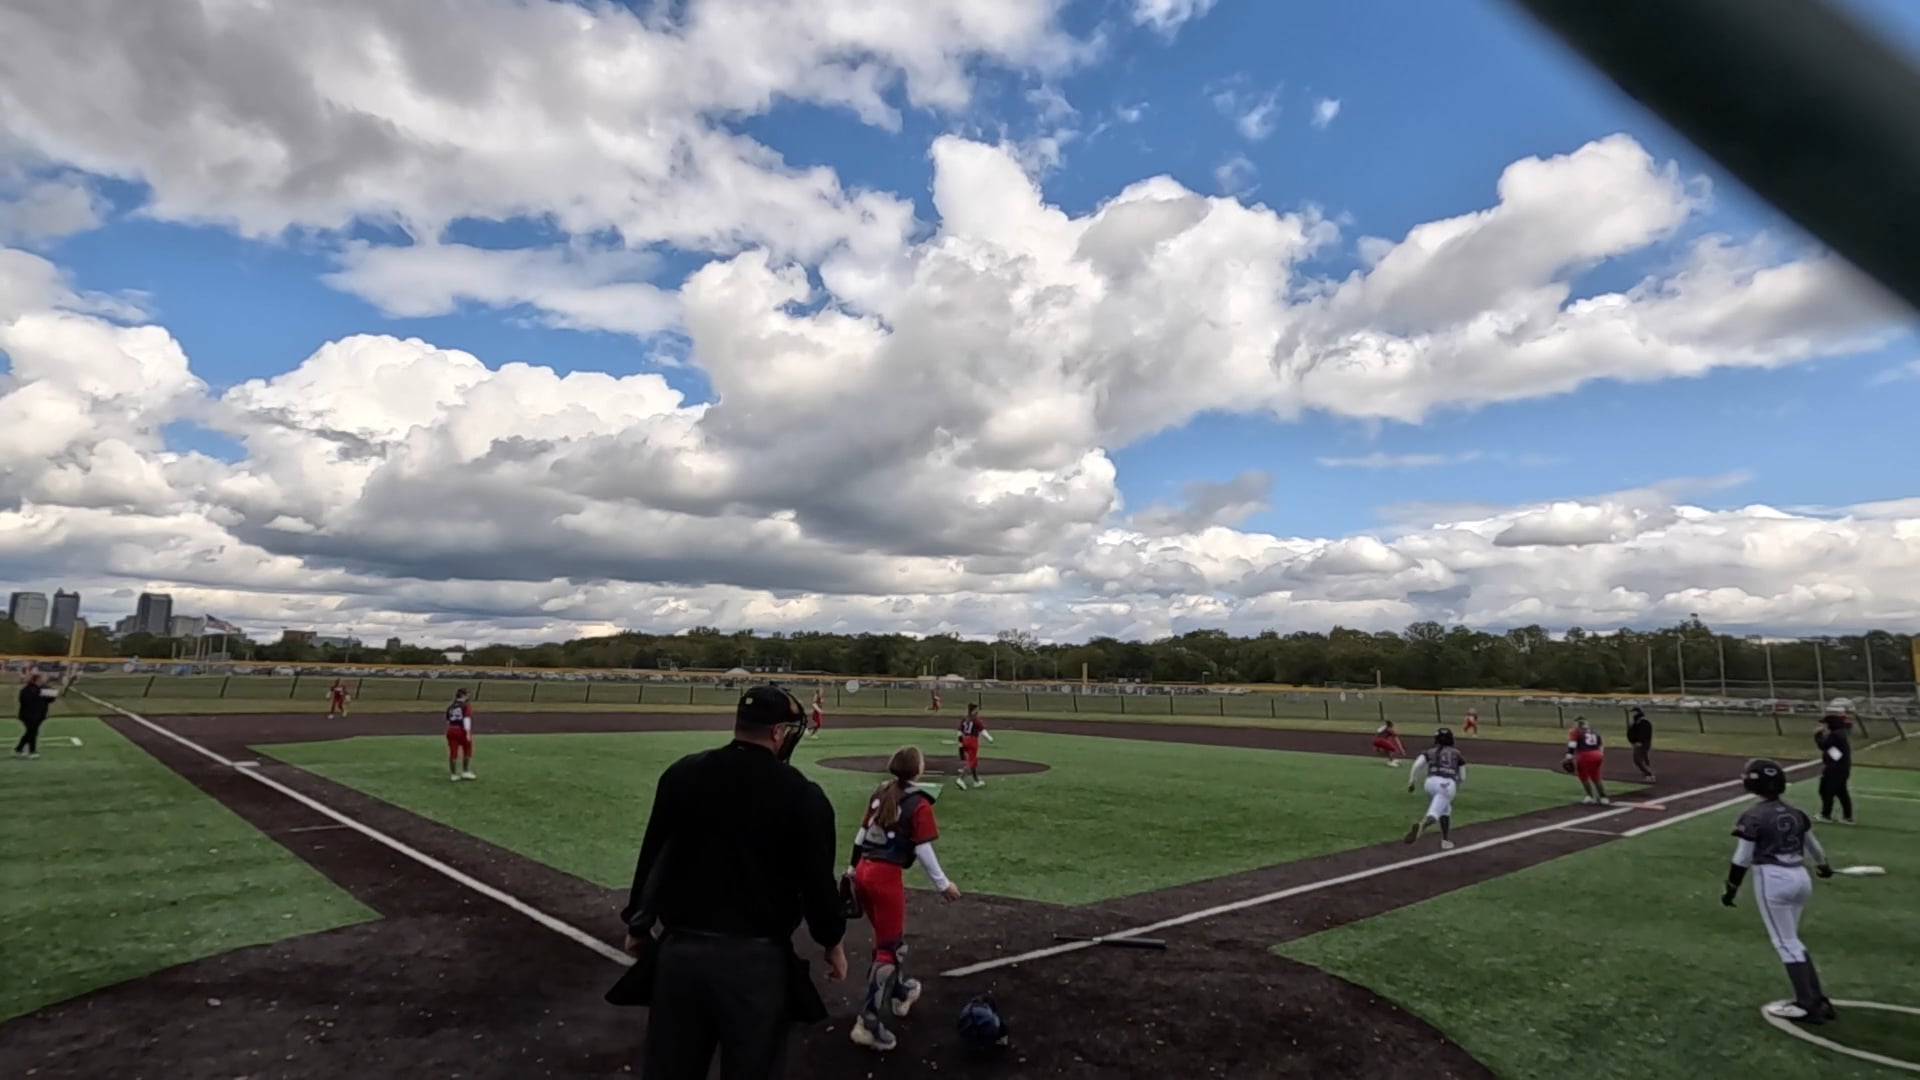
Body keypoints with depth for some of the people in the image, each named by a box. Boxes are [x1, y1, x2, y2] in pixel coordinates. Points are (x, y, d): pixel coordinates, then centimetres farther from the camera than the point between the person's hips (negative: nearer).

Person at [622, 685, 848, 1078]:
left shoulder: (682, 774, 1)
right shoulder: (802, 795, -10)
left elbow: (652, 856, 6)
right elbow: (817, 878, -5)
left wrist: (639, 925, 19)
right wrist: (832, 940, 11)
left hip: (680, 949, 4)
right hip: (755, 958, -4)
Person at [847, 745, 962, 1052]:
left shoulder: (881, 793, 10)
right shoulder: (919, 804, -9)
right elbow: (923, 850, -12)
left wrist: (854, 866, 28)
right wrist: (942, 883, -2)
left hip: (864, 871, 8)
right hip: (886, 876, -7)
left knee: (890, 937, 26)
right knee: (888, 949, 1)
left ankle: (900, 992, 44)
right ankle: (868, 1022, -2)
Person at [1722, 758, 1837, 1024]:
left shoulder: (1754, 817, -13)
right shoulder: (1796, 813, 7)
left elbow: (1742, 859, -11)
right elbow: (1812, 845, 24)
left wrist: (1730, 888, 1)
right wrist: (1824, 866, 45)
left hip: (1773, 880, -7)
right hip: (1800, 878, 7)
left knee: (1786, 943, 2)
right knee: (1792, 940, 19)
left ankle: (1807, 1005, 3)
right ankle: (1818, 999, 20)